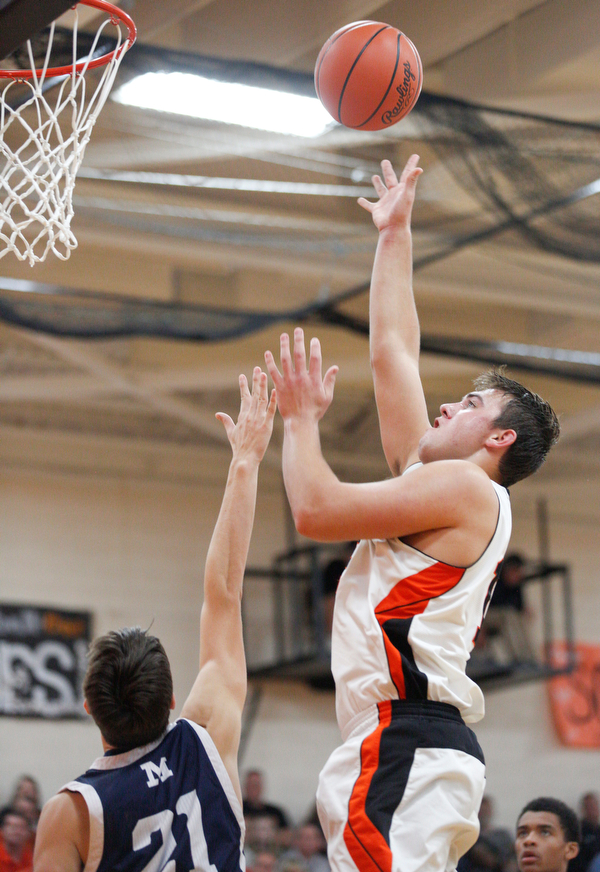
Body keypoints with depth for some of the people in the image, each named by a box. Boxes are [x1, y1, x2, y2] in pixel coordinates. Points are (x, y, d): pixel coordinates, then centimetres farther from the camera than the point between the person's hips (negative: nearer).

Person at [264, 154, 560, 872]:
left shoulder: (464, 487, -3)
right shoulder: (430, 480, 23)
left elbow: (316, 509, -10)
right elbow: (392, 353, 30)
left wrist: (301, 418, 7)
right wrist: (393, 236, 36)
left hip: (407, 747, -9)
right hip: (400, 746, 9)